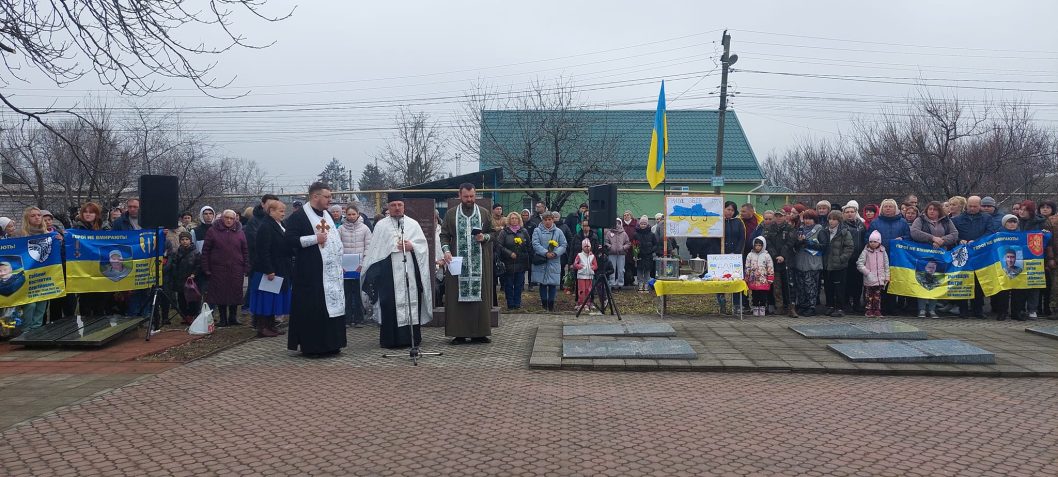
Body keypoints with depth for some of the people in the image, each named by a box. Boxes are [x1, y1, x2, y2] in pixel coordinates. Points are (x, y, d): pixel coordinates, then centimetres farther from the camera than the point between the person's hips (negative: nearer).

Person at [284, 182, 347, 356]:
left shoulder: (327, 215, 17)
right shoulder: (299, 216, -8)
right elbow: (288, 238, -16)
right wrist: (315, 239, -19)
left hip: (332, 273, 8)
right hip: (311, 274, -8)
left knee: (332, 307, 8)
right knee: (312, 310, -5)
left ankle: (330, 345, 16)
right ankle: (310, 346, 3)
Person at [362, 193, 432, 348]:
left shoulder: (413, 224, 13)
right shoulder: (381, 225, 7)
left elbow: (423, 244, 9)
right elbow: (374, 249, 5)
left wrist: (412, 246, -7)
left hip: (410, 270, 2)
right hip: (389, 272, -2)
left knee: (411, 301, 0)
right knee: (390, 304, -5)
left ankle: (412, 337, 8)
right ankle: (391, 339, 0)